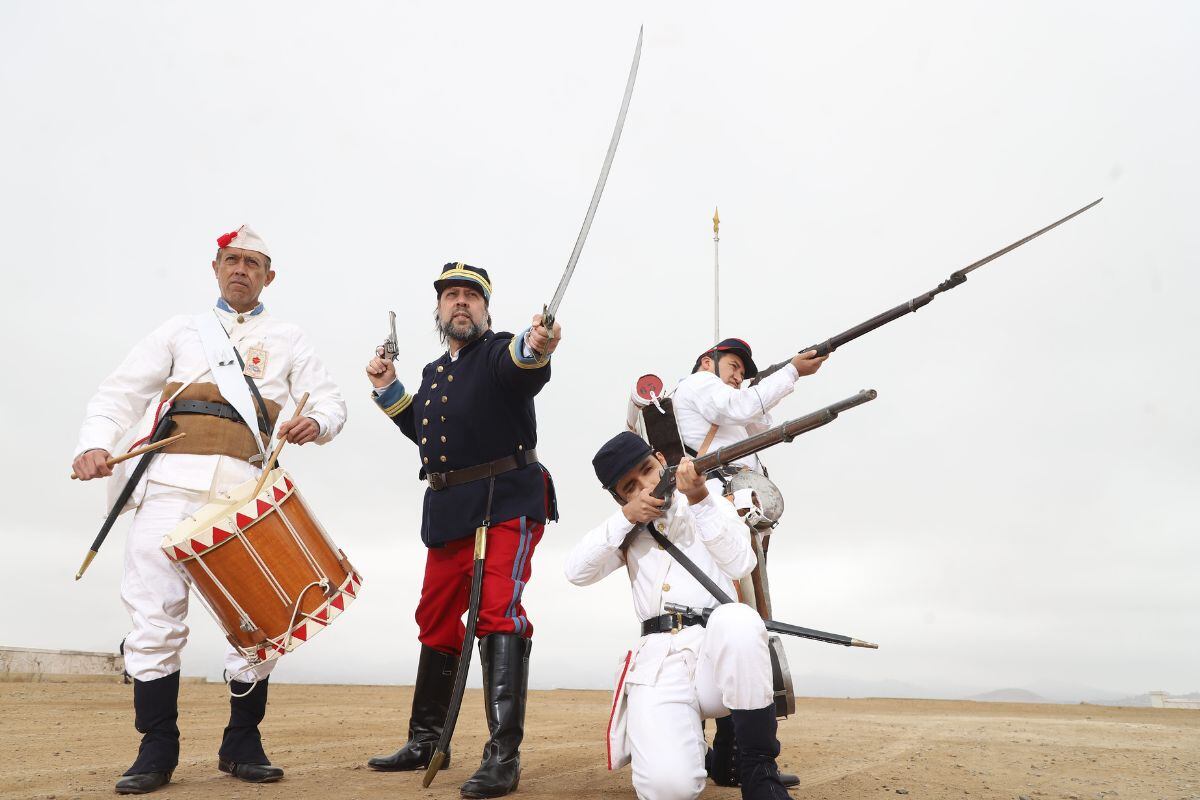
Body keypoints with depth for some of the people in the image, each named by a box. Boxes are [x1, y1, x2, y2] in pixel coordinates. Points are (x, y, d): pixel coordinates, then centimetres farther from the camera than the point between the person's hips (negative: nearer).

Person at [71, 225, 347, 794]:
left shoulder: (287, 341, 20)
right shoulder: (180, 331, 20)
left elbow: (332, 403, 12)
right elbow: (120, 391, 12)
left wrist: (315, 424, -12)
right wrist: (94, 444, -7)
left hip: (244, 488, 0)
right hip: (171, 483, 0)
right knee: (156, 613, -5)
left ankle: (242, 745, 10)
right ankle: (157, 749, 7)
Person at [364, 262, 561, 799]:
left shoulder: (501, 353, -5)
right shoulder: (434, 373, 17)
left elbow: (523, 369, -30)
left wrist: (536, 346, -53)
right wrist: (388, 391, 18)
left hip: (506, 503, -8)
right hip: (447, 510, 8)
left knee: (498, 610, -20)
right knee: (437, 620, 16)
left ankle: (503, 756, -16)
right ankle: (426, 741, 33)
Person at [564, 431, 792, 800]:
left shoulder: (711, 502, 15)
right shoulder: (628, 532, 21)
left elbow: (741, 564, -3)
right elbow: (576, 572, 5)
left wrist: (699, 499, -12)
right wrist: (625, 516, -3)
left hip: (717, 646, 0)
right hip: (657, 658, 1)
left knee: (738, 620, -39)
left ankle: (759, 770, -20)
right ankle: (686, 734, 13)